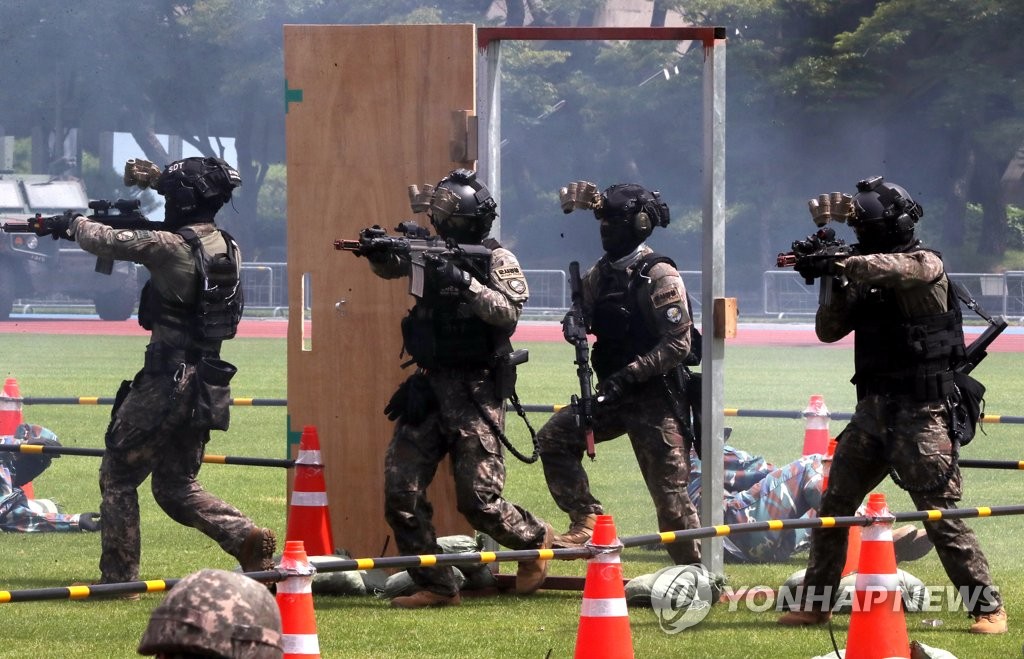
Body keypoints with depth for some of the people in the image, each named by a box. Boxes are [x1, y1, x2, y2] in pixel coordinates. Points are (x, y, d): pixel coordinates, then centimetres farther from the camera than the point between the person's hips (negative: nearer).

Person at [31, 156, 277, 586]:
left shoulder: (170, 245, -15)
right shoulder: (228, 249, 7)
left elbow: (107, 242, -8)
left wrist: (73, 223, 13)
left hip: (167, 381, -7)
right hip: (207, 386, 7)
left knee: (118, 474, 8)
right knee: (176, 486, 16)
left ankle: (118, 577, 8)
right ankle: (246, 538, -4)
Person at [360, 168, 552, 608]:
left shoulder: (497, 260, -2)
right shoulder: (433, 254, 12)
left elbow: (509, 311, -16)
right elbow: (390, 267, 1)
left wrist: (466, 283, -26)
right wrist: (377, 251, -21)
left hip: (475, 394, -5)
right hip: (428, 388, 5)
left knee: (479, 499, -7)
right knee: (400, 492, -3)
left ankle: (534, 539, 22)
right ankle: (435, 586, 5)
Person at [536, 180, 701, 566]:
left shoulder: (660, 277, -13)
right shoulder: (601, 273, 9)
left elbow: (678, 344, -18)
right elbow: (585, 319, 19)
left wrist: (629, 374, -23)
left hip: (655, 398, -7)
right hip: (613, 394, 7)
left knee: (670, 493, -5)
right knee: (555, 437, -8)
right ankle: (587, 520, -5)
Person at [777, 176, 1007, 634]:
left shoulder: (925, 265, -7)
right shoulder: (864, 276, 13)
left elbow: (892, 267, -29)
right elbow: (829, 331, 10)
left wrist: (838, 265, -33)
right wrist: (834, 284, -6)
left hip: (920, 413, -7)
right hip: (873, 408, 7)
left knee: (941, 515, -10)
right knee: (834, 507, 8)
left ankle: (988, 608, -6)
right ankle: (814, 604, 17)